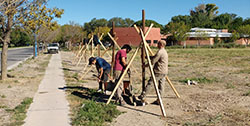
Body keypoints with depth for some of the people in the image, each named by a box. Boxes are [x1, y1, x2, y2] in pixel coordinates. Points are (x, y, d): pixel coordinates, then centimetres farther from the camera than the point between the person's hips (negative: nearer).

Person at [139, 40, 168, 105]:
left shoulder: (160, 52, -14)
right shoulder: (164, 52, 18)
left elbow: (153, 61, -14)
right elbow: (154, 57, 26)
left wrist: (146, 65, 0)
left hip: (158, 72, -10)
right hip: (164, 72, 10)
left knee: (150, 83, -6)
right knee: (161, 86, 9)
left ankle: (142, 97, -3)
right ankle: (158, 100, 12)